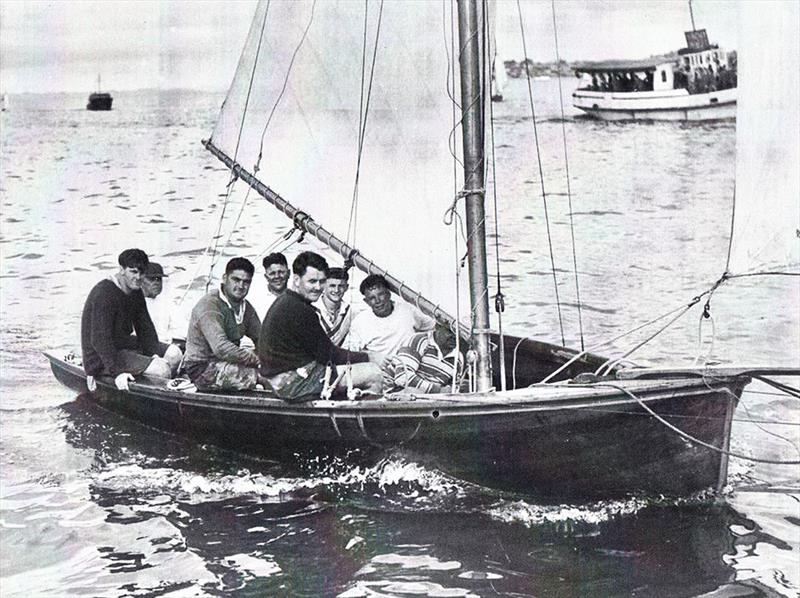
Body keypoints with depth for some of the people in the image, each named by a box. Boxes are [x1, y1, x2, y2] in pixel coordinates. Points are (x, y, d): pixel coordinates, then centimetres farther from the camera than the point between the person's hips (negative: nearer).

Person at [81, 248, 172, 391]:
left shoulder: (135, 292, 7)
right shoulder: (104, 294, -23)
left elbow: (145, 328, 11)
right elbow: (100, 339, -27)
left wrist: (154, 354, -6)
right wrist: (117, 372, -31)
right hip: (101, 359, -10)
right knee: (162, 370, -22)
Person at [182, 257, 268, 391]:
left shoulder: (245, 307, 8)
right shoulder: (209, 305, -20)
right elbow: (221, 348, -32)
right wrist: (257, 359, -31)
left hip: (228, 362, 9)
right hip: (203, 368, -9)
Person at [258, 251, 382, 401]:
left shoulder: (283, 301, 12)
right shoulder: (300, 311, -21)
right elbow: (327, 354, -15)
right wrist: (366, 357, -3)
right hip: (295, 384, -11)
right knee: (373, 373, -11)